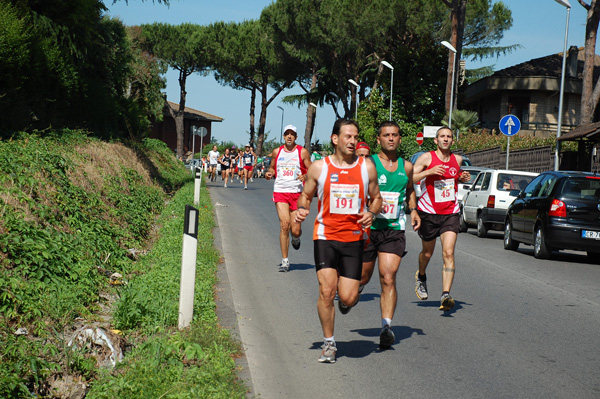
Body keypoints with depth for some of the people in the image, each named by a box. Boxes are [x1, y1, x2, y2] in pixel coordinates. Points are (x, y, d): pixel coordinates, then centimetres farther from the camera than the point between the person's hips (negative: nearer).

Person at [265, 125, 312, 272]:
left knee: (295, 230, -2)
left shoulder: (303, 152, 2)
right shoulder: (277, 152, 10)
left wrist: (305, 176, -18)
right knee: (284, 225, -12)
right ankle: (285, 261, -4)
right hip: (280, 192, 1)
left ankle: (296, 238, 39)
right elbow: (272, 168, 22)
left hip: (297, 193, -1)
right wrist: (269, 173, 0)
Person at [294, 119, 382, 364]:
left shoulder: (367, 167, 3)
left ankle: (343, 289, 35)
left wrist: (371, 213, -9)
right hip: (325, 236, -1)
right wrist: (302, 209, -10)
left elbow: (376, 198, 13)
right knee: (326, 291, -11)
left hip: (354, 238, 1)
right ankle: (329, 344, 8)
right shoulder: (319, 167, 0)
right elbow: (305, 195, 12)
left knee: (348, 298, -5)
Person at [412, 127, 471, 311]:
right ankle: (421, 276, 48)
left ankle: (445, 296, -19)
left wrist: (463, 178, 5)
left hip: (450, 213, 2)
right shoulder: (427, 158, -5)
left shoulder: (457, 159, 8)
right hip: (428, 212, -2)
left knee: (448, 253, -14)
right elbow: (408, 179, -9)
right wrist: (429, 172, -21)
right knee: (427, 252, 14)